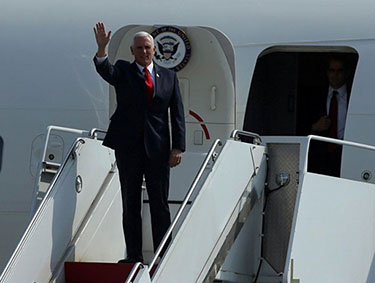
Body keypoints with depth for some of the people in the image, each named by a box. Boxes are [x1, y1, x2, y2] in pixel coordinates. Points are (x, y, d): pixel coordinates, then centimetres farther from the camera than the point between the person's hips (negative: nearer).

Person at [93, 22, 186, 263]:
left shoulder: (169, 77, 10)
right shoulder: (123, 71, 6)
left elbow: (178, 114, 8)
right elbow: (106, 71, -18)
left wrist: (178, 147, -2)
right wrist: (102, 49, -38)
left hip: (158, 149, 1)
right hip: (128, 148, -1)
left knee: (160, 205, 1)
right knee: (130, 205, 3)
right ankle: (134, 256, 7)